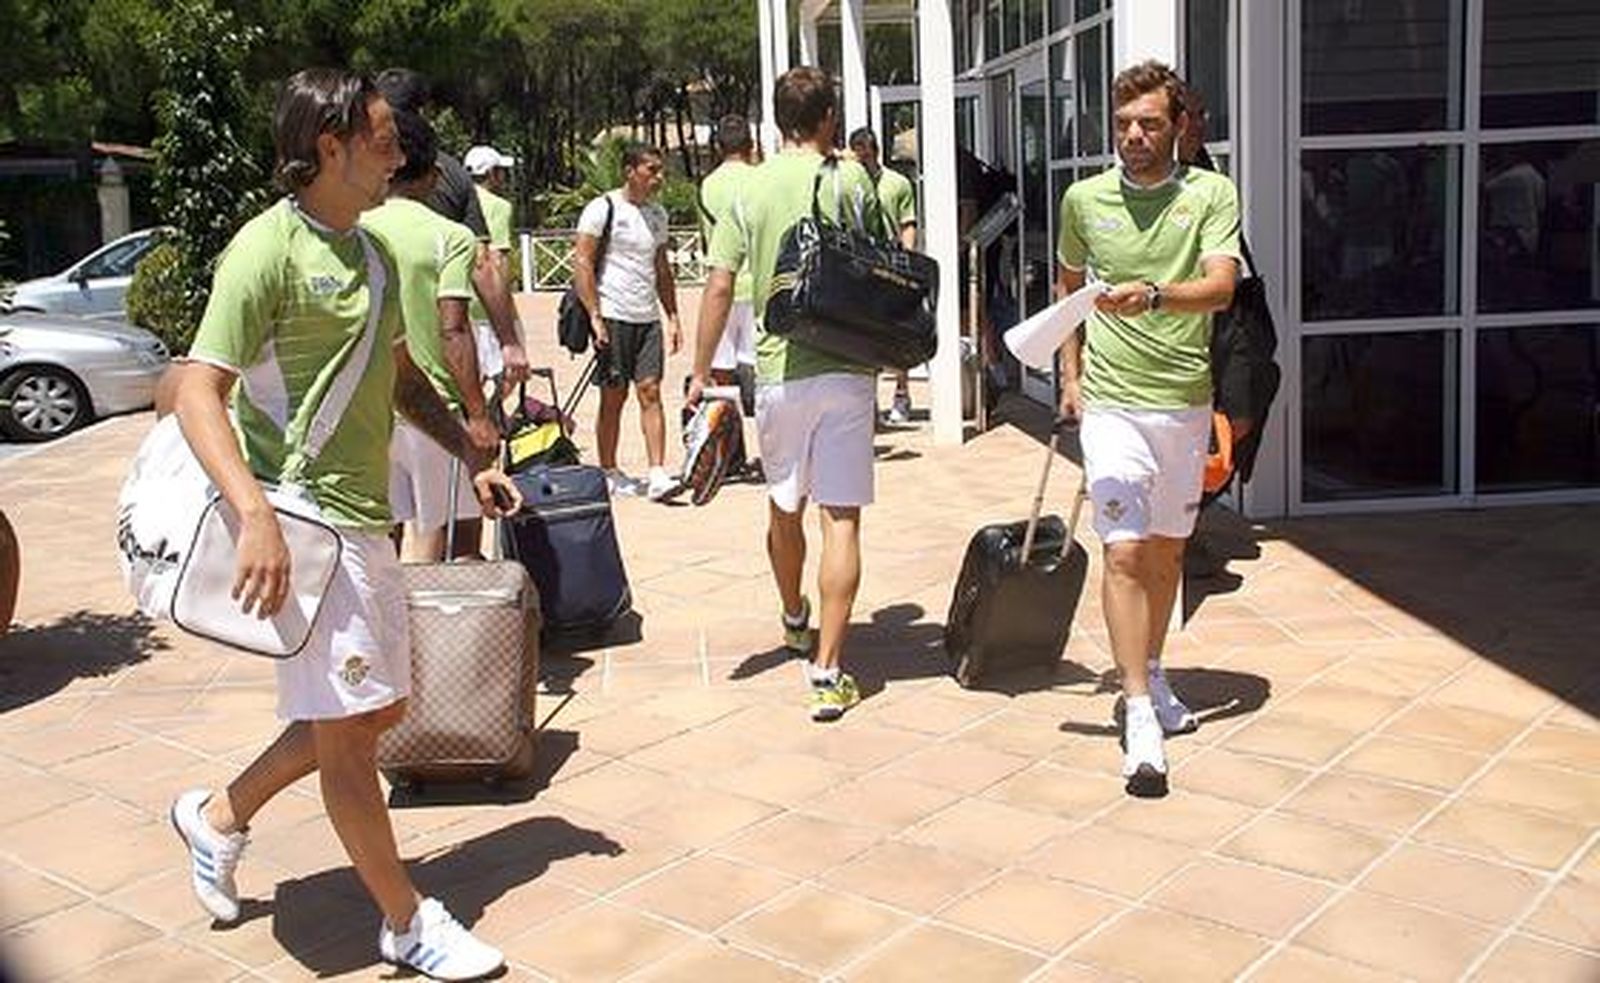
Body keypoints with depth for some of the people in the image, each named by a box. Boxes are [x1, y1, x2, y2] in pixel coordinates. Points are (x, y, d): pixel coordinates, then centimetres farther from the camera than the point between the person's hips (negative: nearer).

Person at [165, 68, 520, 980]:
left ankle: (220, 815, 36)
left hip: (364, 516, 10)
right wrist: (255, 513, -32)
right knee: (348, 730, 1)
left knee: (378, 708, 17)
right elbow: (199, 390, -20)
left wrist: (473, 455, 18)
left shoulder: (371, 252, 14)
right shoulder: (268, 249, -14)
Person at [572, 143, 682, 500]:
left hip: (648, 318, 5)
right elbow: (582, 264, -8)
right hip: (614, 317, -5)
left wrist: (673, 317, 15)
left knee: (650, 392, -2)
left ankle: (658, 475, -5)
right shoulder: (602, 209, -5)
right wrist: (595, 317, -15)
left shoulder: (658, 214, 14)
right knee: (613, 396, 2)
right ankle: (609, 473, 14)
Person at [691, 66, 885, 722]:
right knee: (841, 517, -2)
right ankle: (826, 670, -6)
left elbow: (720, 286, 0)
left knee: (784, 506, 21)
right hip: (846, 370, -2)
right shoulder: (851, 180, -2)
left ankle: (795, 621, 43)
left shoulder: (748, 190, 1)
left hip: (778, 370, 2)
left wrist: (700, 372, 4)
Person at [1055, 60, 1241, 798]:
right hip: (1111, 401, -1)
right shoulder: (1085, 198, 2)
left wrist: (1154, 294, -35)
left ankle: (1151, 676, 35)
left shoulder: (1211, 195, -3)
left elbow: (1220, 287, -17)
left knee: (1168, 549, 15)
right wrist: (1071, 372, 13)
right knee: (1125, 552, -11)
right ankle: (1140, 716, -9)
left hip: (1185, 401, 1)